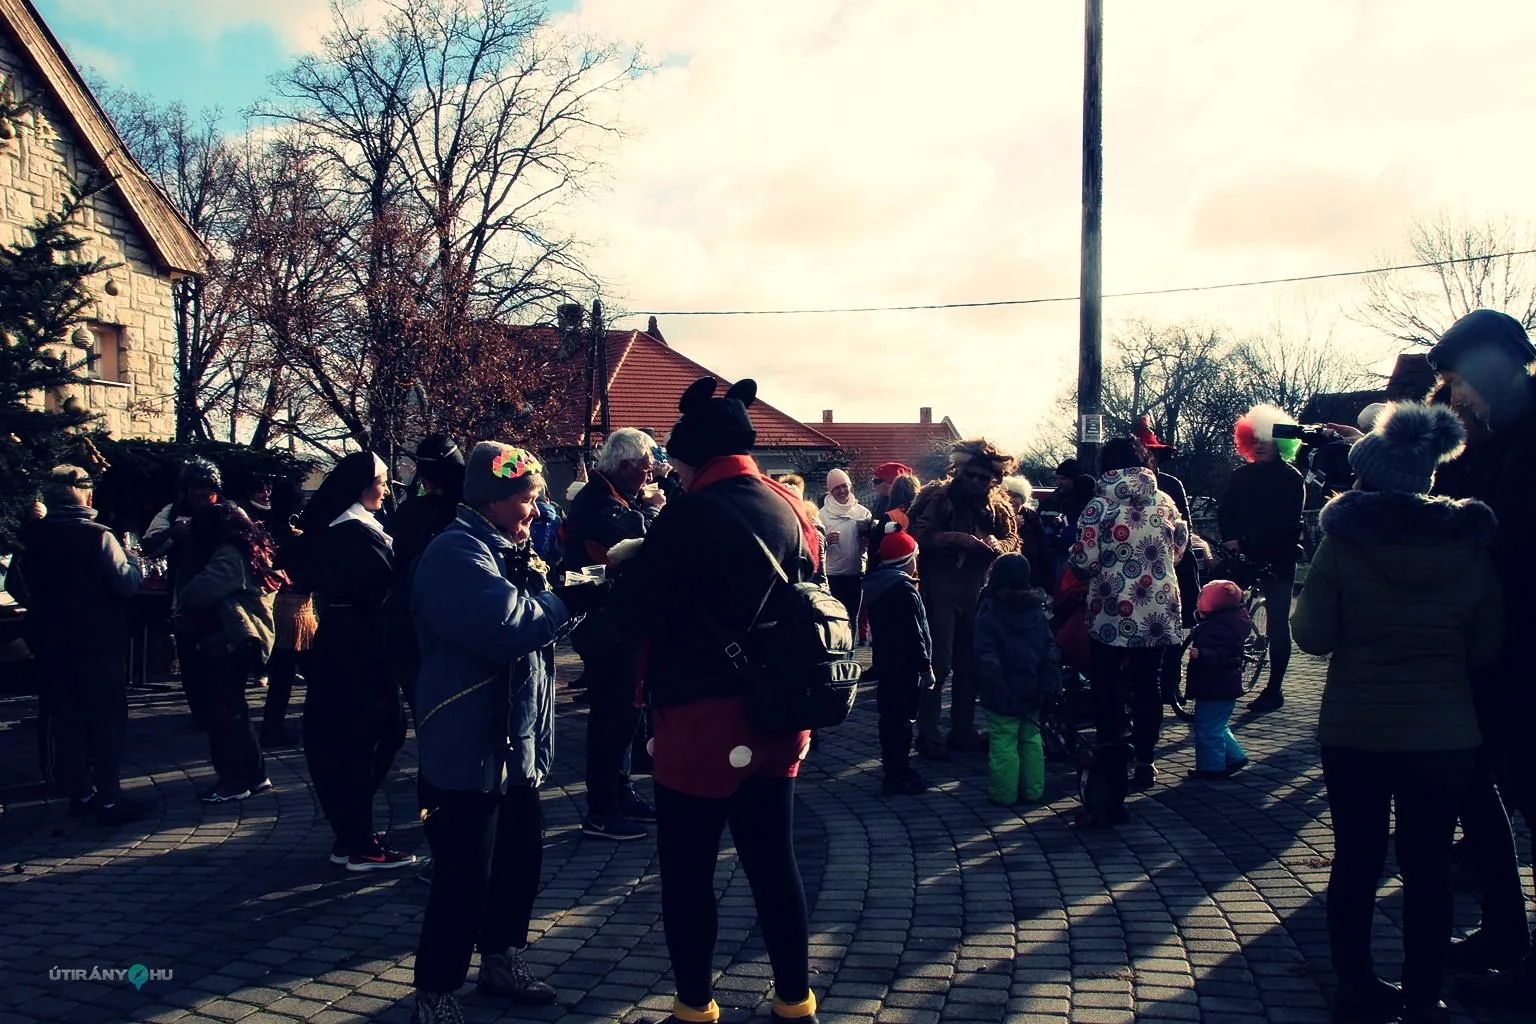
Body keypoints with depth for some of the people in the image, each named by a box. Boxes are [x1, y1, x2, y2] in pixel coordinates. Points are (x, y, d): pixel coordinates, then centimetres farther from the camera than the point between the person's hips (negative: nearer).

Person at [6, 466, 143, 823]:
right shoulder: (97, 536, -15)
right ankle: (109, 800, 1)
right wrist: (134, 560, 2)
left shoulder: (32, 538, 3)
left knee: (67, 721, 14)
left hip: (52, 646, 6)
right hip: (98, 646, -6)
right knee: (108, 722, 2)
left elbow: (15, 585, 13)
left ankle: (80, 793, 21)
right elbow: (128, 583, -17)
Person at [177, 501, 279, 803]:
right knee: (234, 710, 16)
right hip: (245, 638, 10)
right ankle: (254, 775, 21)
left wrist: (181, 604, -2)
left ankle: (235, 780, 3)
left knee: (225, 712, -3)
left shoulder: (228, 555, -15)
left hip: (233, 641, -10)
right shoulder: (249, 550, 17)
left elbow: (200, 591, -25)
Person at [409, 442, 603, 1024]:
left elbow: (531, 614, 16)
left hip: (516, 745, 10)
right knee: (464, 879, -2)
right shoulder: (456, 553, -18)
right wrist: (570, 599, -16)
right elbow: (508, 626, -29)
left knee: (520, 862, 19)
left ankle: (502, 960, 36)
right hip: (469, 751, -10)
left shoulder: (503, 549, 15)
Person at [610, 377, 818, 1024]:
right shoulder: (790, 509, 4)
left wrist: (622, 579, 5)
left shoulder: (691, 516, -16)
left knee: (687, 870, 9)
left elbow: (634, 613, -15)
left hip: (702, 719, -6)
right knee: (773, 862, 16)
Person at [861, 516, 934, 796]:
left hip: (885, 662, 9)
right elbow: (914, 633, -20)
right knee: (902, 718, -4)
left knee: (889, 715, 15)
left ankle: (894, 768, 26)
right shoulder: (904, 589, -19)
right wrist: (925, 666, -15)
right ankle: (898, 777, 0)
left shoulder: (875, 584, 10)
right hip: (905, 665, -9)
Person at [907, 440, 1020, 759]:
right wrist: (962, 539, -28)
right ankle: (927, 734, 2)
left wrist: (993, 544, -18)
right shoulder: (941, 498, -8)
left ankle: (963, 731, 23)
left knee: (970, 664, 12)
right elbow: (923, 535, -19)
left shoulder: (997, 504, 8)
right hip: (942, 592, -6)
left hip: (976, 592, 6)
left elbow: (1011, 538, 4)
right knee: (938, 664, -5)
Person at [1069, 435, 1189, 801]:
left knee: (1108, 688, 8)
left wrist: (1097, 570, 9)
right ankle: (1145, 761, 17)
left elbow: (1084, 561, -14)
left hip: (1111, 614, -3)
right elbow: (1180, 545, 15)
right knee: (1148, 685, 13)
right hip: (1157, 613, 4)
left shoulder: (1099, 506, -11)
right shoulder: (1164, 501, 2)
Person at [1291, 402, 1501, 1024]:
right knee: (1428, 868, 11)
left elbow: (1313, 636, -10)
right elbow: (1487, 647, 2)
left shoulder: (1343, 541, -10)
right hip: (1444, 731, 1)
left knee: (1356, 862, 11)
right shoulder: (1468, 543, -3)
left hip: (1353, 729, -1)